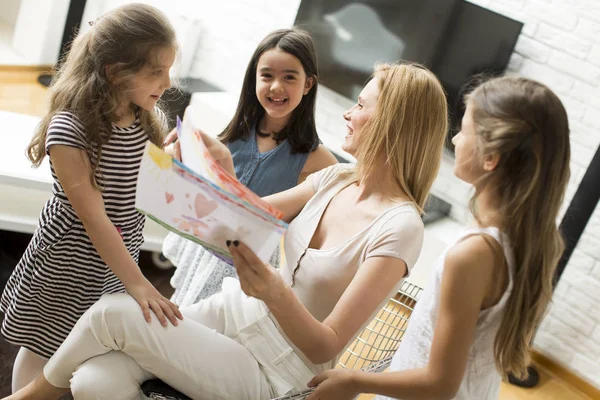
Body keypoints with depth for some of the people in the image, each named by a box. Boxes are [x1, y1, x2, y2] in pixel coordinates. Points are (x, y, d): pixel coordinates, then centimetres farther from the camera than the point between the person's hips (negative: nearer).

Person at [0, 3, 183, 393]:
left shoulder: (151, 119, -6)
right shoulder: (70, 128, -25)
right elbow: (93, 217, -25)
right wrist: (137, 283, -28)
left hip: (118, 260, 5)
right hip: (65, 269, -5)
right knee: (42, 352, 15)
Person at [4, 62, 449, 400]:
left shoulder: (399, 227, -19)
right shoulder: (337, 178, 2)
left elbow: (325, 347, -21)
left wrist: (274, 291, -38)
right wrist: (224, 173, -10)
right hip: (231, 311, 6)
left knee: (112, 312, -16)